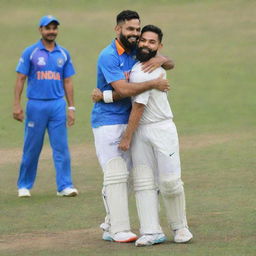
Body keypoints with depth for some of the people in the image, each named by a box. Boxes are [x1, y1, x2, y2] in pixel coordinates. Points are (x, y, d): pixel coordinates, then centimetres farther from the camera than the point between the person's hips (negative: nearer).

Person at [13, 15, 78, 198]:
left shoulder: (64, 54, 10)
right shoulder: (30, 52, 1)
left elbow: (67, 82, 13)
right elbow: (21, 79, -1)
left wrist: (71, 108, 8)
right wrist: (17, 105, -9)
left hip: (58, 105, 2)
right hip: (36, 105, -2)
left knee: (61, 147, -3)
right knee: (32, 148, 3)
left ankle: (65, 186, -1)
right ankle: (24, 185, 15)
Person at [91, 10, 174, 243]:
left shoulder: (136, 51, 9)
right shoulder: (108, 56, -15)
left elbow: (170, 65, 13)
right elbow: (123, 89, -25)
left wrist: (161, 60, -10)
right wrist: (153, 83, -22)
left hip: (127, 123, 8)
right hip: (107, 122, -8)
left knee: (122, 176, 9)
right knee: (116, 175, -11)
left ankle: (110, 227, 15)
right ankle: (119, 230, -10)